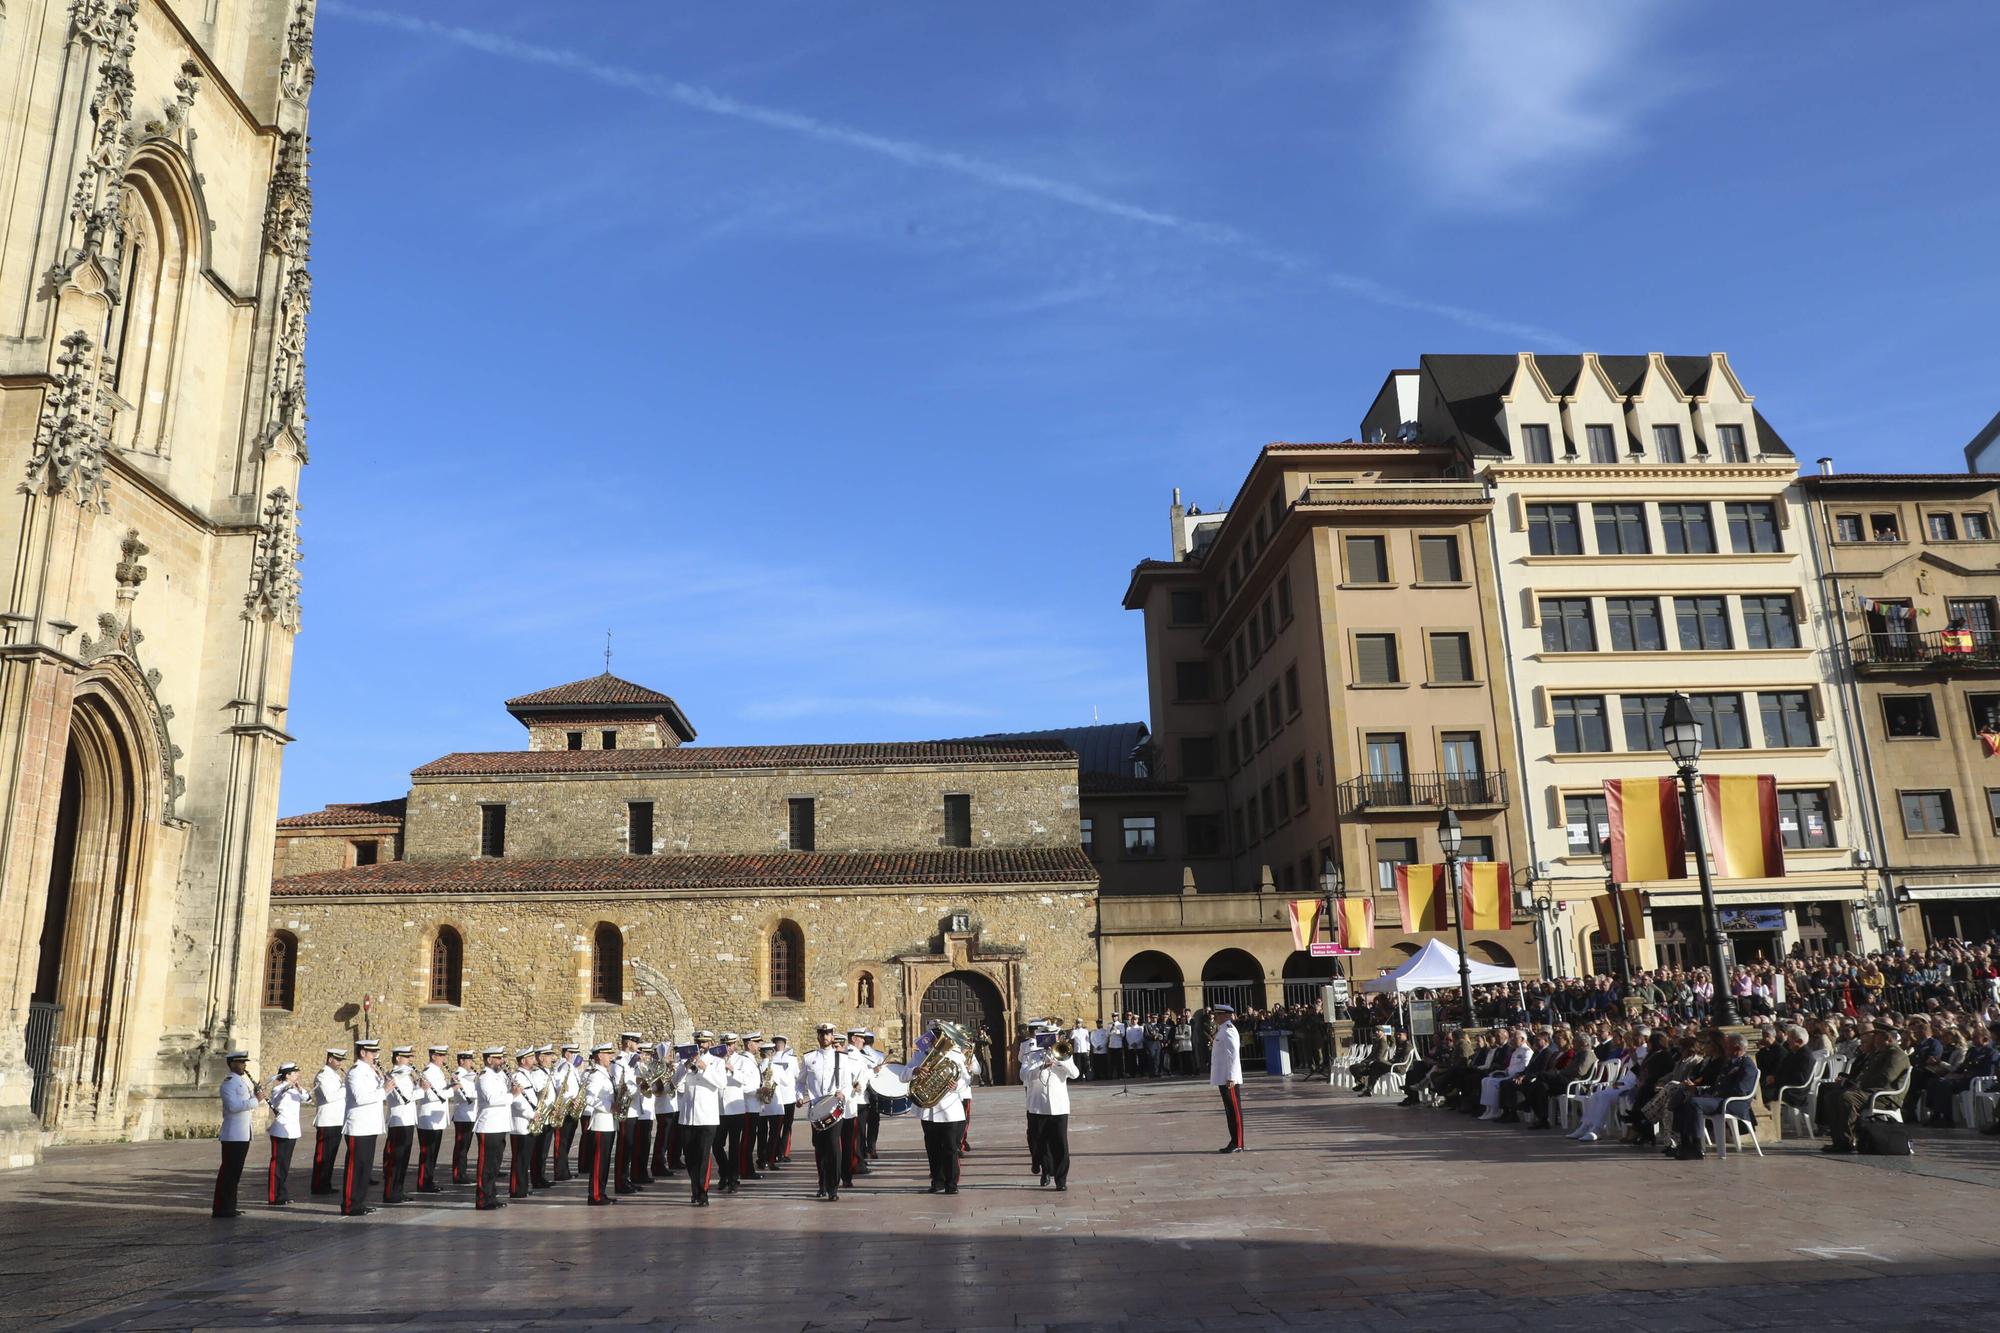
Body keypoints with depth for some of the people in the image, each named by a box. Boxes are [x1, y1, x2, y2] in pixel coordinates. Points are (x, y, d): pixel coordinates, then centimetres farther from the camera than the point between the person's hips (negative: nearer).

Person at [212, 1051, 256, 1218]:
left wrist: (254, 1093, 2)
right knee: (228, 1173, -5)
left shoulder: (242, 1081, 17)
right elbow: (234, 1106, -25)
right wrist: (255, 1100, -20)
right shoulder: (229, 1083, -12)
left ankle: (229, 1207, 20)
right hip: (233, 1135, -9)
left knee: (235, 1173, 13)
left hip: (243, 1134, 9)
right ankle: (222, 1209, -1)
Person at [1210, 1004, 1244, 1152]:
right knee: (1230, 1110, 13)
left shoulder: (1228, 1031, -16)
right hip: (1223, 1078, 10)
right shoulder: (1222, 1030, 14)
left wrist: (1231, 1078, -22)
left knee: (1234, 1110, -3)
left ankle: (1237, 1144, 1)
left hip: (1229, 1079, -10)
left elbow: (1234, 1055, -21)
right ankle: (1235, 1142, 18)